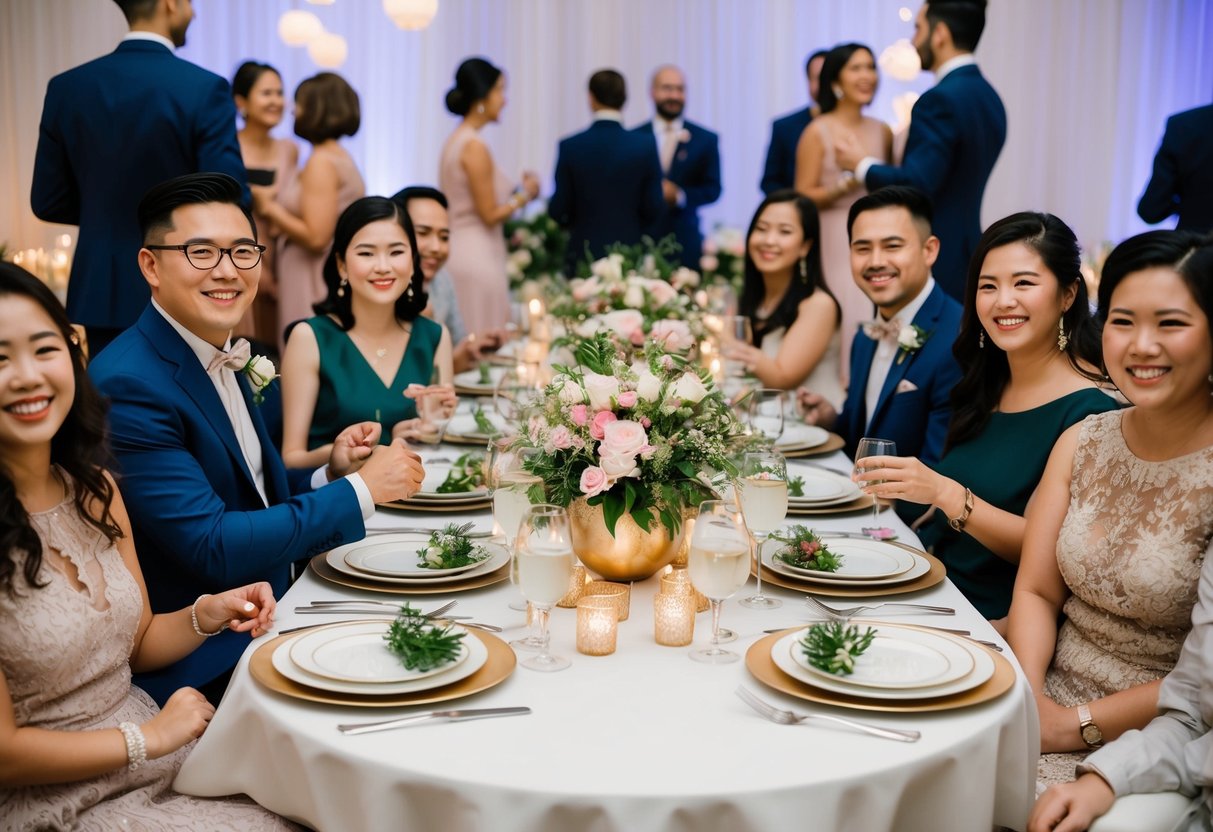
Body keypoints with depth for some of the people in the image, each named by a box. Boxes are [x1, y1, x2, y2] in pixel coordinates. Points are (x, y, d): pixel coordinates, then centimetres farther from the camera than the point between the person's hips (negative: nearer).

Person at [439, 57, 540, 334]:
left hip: (458, 250, 9)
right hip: (476, 257, -9)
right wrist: (524, 194, 2)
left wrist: (515, 193, 17)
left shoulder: (455, 141, 13)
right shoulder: (475, 147, -13)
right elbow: (489, 213, -13)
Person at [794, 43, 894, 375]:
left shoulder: (883, 132, 11)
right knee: (837, 321, -8)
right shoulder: (818, 132, -2)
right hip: (834, 245, -4)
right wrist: (845, 185, -19)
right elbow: (804, 197, -7)